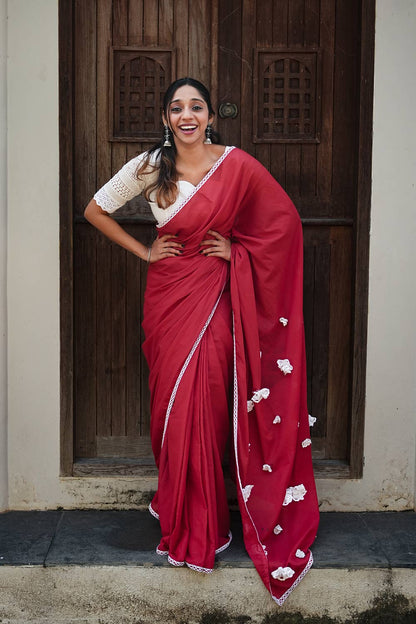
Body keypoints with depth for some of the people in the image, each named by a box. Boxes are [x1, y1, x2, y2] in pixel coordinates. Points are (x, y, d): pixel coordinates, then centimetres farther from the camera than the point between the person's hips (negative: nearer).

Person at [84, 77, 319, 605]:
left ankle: (202, 522, 14)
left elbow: (283, 219, 3)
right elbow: (95, 210, 10)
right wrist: (142, 250, 3)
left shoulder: (236, 164, -4)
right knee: (171, 404, 6)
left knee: (205, 405, -4)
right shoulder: (148, 167, 0)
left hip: (214, 298, -2)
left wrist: (237, 250, -5)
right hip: (167, 296, 2)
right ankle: (178, 506, 25)